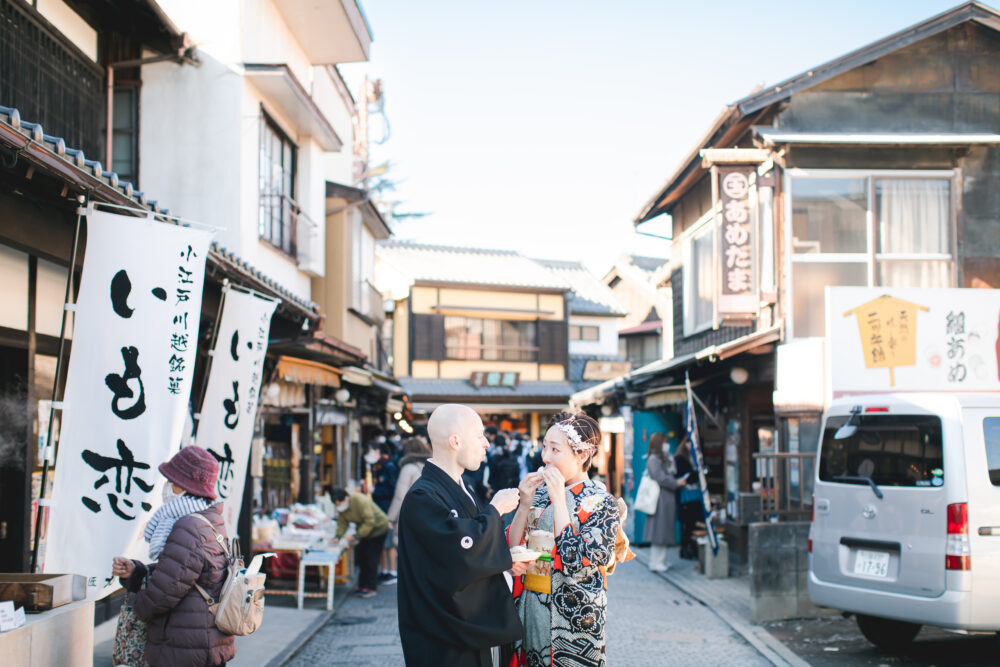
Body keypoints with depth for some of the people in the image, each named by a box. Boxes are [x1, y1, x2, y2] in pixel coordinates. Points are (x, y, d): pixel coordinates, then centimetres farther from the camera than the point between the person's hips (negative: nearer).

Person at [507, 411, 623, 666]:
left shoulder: (601, 503, -9)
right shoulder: (537, 493, 5)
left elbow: (578, 564, -22)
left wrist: (559, 500, -20)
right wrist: (524, 505, -10)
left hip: (573, 619, -5)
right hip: (528, 613, 5)